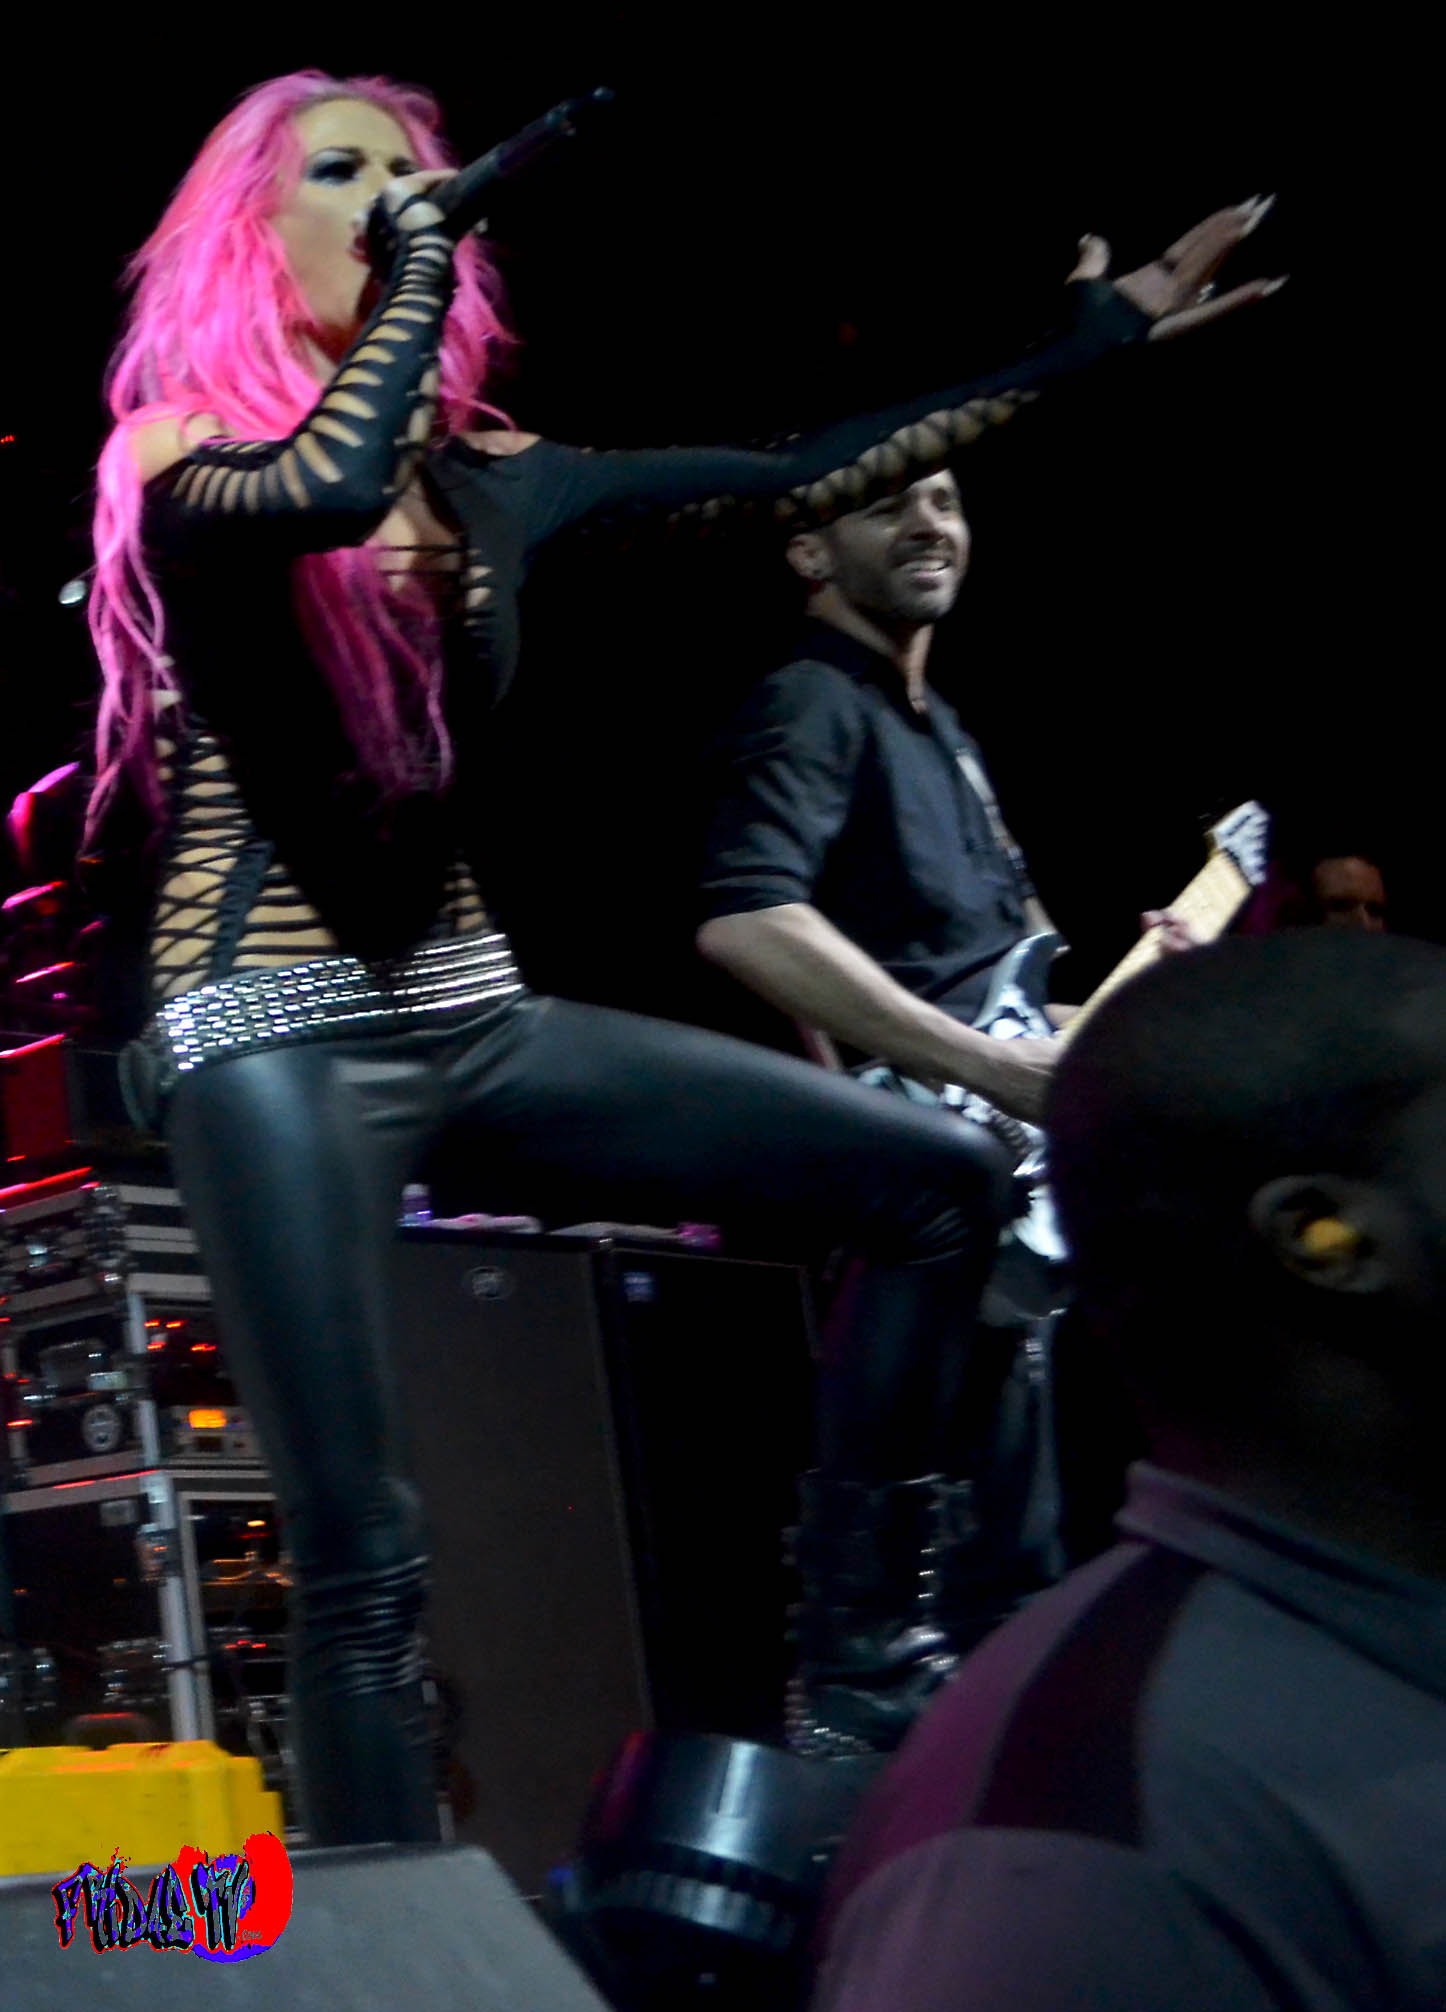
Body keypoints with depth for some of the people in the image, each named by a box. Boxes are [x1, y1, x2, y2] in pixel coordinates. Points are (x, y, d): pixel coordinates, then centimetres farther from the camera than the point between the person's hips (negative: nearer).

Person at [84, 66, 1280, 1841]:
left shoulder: (484, 472, 13)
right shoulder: (177, 452, -3)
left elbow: (804, 476, 14)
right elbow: (322, 492, -29)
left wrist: (1089, 340, 16)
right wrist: (418, 278, -12)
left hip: (472, 1020, 7)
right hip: (278, 1036, -7)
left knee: (936, 1187, 2)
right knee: (361, 1555, -13)